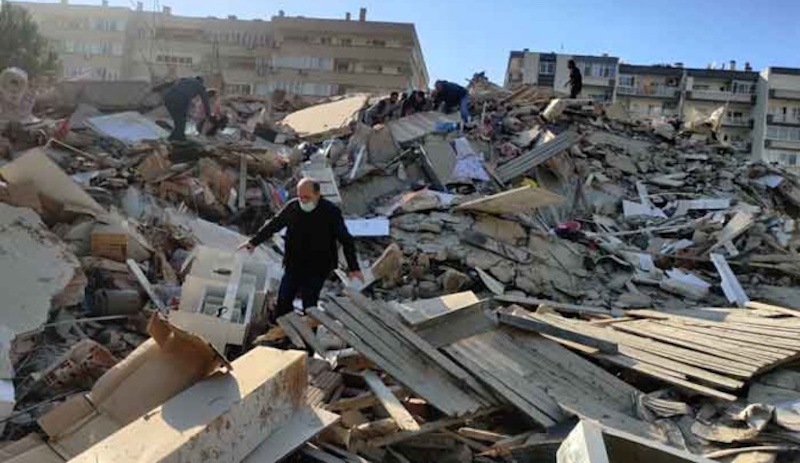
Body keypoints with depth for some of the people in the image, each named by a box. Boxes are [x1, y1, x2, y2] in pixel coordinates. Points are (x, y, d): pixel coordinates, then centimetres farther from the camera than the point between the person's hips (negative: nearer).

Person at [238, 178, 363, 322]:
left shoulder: (331, 212, -15)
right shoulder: (292, 207, -5)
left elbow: (346, 240, -10)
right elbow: (273, 225, 11)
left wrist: (353, 268, -14)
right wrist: (254, 242, 14)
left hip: (317, 269, -4)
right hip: (293, 266, 4)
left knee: (309, 305, -4)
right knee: (283, 300, 12)